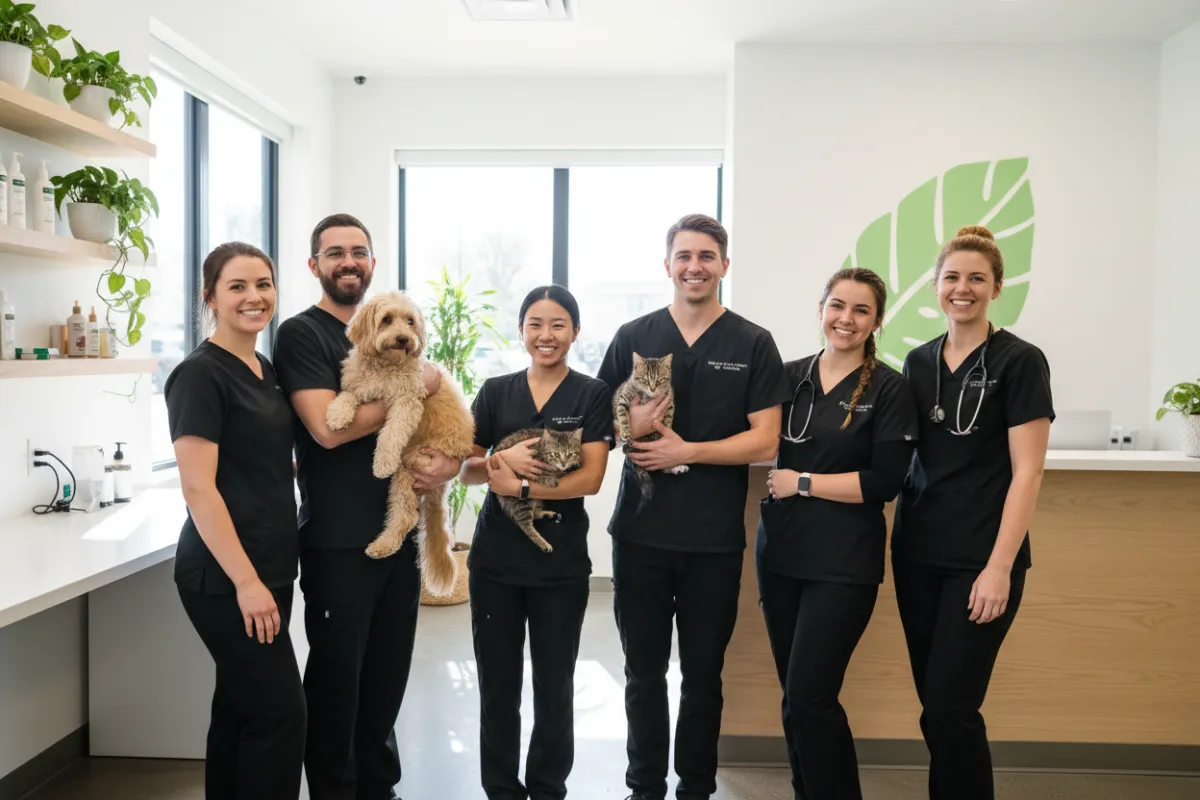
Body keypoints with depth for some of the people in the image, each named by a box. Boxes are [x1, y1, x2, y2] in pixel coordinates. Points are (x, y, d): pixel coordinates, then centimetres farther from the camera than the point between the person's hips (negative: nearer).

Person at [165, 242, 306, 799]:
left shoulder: (266, 371, 12)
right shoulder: (200, 374, -13)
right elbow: (198, 488, -18)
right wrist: (246, 581, -20)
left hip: (270, 567, 8)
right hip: (226, 578, -8)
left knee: (240, 709, 16)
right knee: (280, 713, -3)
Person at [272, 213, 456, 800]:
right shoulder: (302, 334, -6)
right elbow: (328, 427, -21)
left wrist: (449, 461, -6)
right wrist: (415, 387, -13)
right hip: (339, 543, -6)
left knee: (388, 676, 16)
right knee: (336, 680, 8)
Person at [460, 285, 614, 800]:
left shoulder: (592, 395, -1)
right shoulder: (495, 391, 6)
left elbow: (591, 479, -10)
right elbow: (465, 469, 5)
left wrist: (520, 486, -18)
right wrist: (502, 459, -16)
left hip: (561, 562, -2)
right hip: (495, 558, 2)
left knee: (554, 687, 10)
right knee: (497, 685, 11)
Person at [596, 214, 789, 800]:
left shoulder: (753, 344, -1)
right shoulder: (632, 337, 4)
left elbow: (765, 443, -7)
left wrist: (684, 451, -16)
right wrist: (631, 425, -14)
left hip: (715, 538, -1)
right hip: (640, 531, 2)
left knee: (703, 673, 13)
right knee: (644, 671, 13)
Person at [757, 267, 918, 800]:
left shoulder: (888, 389, -5)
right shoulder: (789, 376, 6)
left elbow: (884, 482, -12)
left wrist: (803, 483, -12)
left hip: (843, 563, -4)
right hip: (779, 553, 5)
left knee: (809, 700, -5)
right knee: (794, 699, 13)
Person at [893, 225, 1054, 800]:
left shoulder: (1019, 362, -6)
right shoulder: (919, 361, 10)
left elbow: (1026, 472, -10)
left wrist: (1000, 567, -15)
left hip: (980, 559, -5)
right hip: (917, 552, 5)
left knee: (949, 708, -5)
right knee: (934, 705, 11)